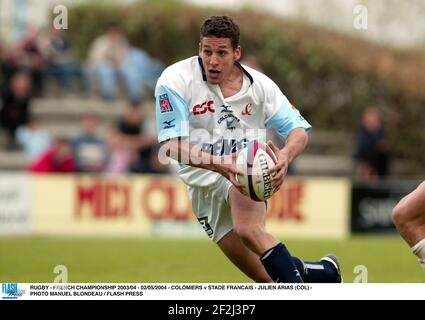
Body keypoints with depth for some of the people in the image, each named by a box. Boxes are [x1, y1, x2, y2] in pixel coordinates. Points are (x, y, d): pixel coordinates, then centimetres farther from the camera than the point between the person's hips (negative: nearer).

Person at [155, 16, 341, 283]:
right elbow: (171, 145, -19)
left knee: (247, 228, -36)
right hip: (203, 184, 1)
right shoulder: (175, 81, -12)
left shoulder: (258, 84, -5)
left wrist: (286, 155, -26)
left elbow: (299, 130, -1)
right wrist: (218, 164, -37)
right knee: (266, 277, 0)